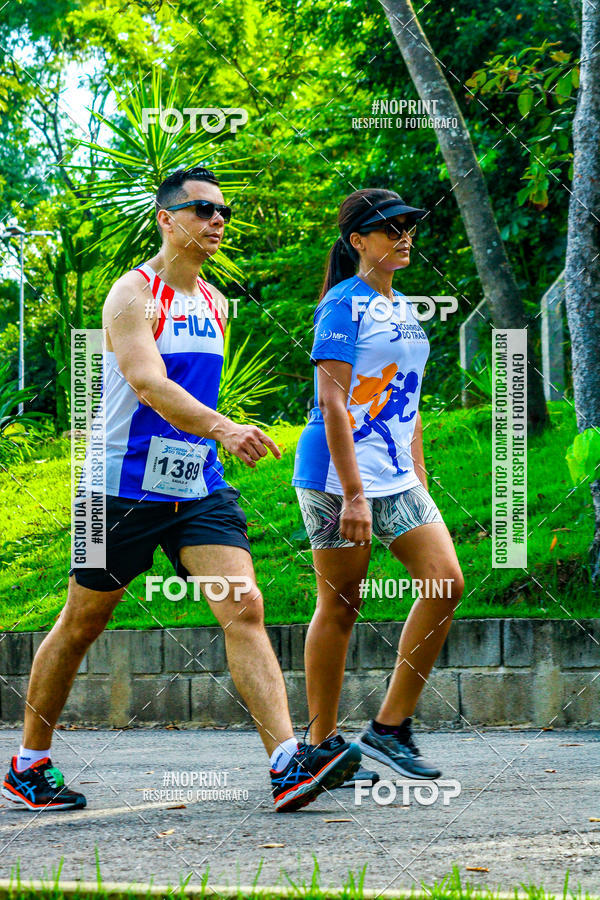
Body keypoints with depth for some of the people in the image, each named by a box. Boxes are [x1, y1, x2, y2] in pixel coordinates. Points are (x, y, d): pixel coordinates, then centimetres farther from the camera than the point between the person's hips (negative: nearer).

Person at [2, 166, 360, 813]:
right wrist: (222, 428, -40)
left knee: (244, 609, -13)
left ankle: (288, 763, -24)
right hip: (125, 487, -5)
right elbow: (149, 384, -26)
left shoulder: (214, 304, 13)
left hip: (200, 488, 5)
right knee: (80, 627, 7)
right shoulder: (132, 295, -11)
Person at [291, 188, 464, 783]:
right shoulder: (344, 305, -9)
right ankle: (321, 747, 8)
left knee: (445, 583, -6)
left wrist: (420, 482, 19)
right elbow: (333, 403, -16)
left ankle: (390, 727, 1)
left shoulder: (401, 308, 17)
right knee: (338, 606, -2)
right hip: (337, 476, -8)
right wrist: (353, 493, -21)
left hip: (396, 478, 8)